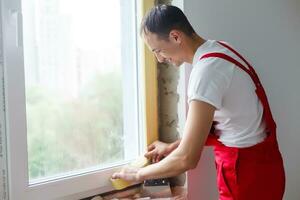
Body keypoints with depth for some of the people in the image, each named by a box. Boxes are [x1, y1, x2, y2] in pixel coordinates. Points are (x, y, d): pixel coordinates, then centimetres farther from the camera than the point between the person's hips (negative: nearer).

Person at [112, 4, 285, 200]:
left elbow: (187, 159, -26)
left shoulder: (207, 69, -25)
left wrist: (139, 174, -11)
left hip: (248, 173, -8)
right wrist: (172, 147, 13)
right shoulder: (217, 50, 3)